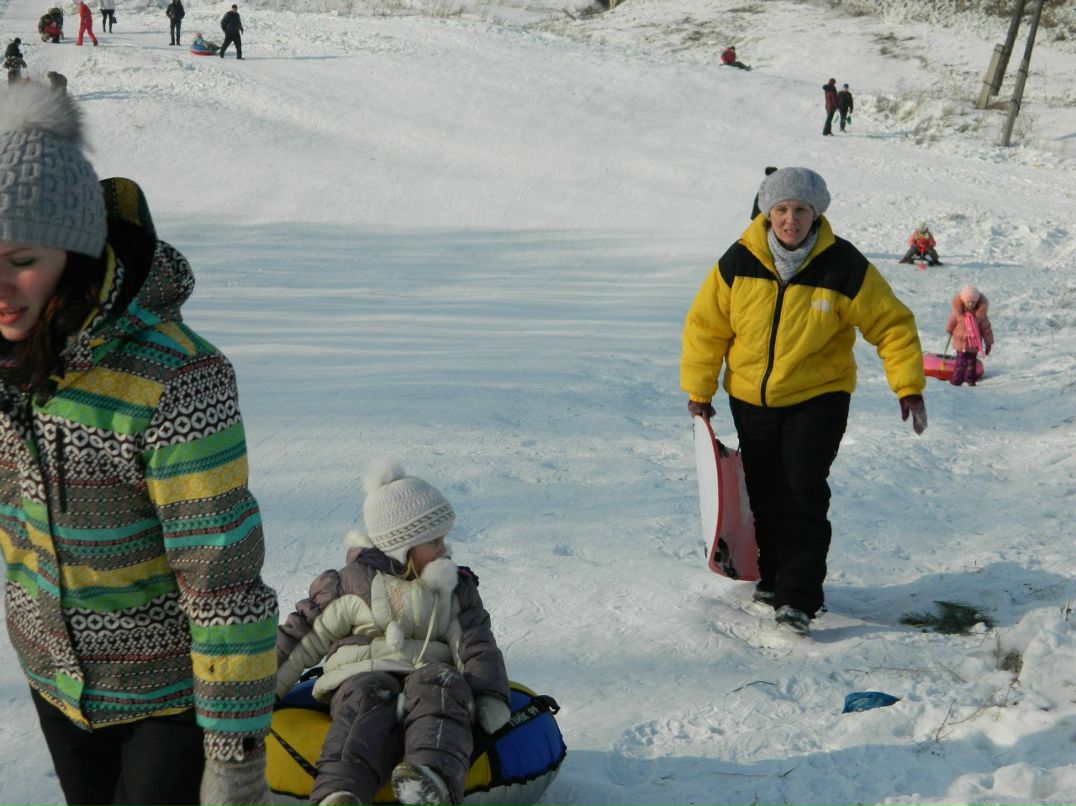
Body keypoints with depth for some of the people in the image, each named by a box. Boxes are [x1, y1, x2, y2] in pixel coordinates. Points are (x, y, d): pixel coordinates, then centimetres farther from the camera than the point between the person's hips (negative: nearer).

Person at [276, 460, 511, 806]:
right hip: (363, 676, -1)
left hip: (428, 676, 2)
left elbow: (476, 645, 6)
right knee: (372, 700, -36)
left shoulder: (457, 589, 17)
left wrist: (490, 696, -12)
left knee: (443, 683, -33)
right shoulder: (354, 584, 7)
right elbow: (304, 636, 8)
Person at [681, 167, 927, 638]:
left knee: (804, 493, -14)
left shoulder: (843, 266, -14)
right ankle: (774, 575, 30)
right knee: (765, 493, 10)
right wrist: (698, 390, 3)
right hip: (751, 398, 3)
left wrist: (909, 387, -13)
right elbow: (706, 325, 1)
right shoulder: (739, 262, -9)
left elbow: (891, 324, -7)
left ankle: (799, 599, -10)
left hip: (818, 397, -3)